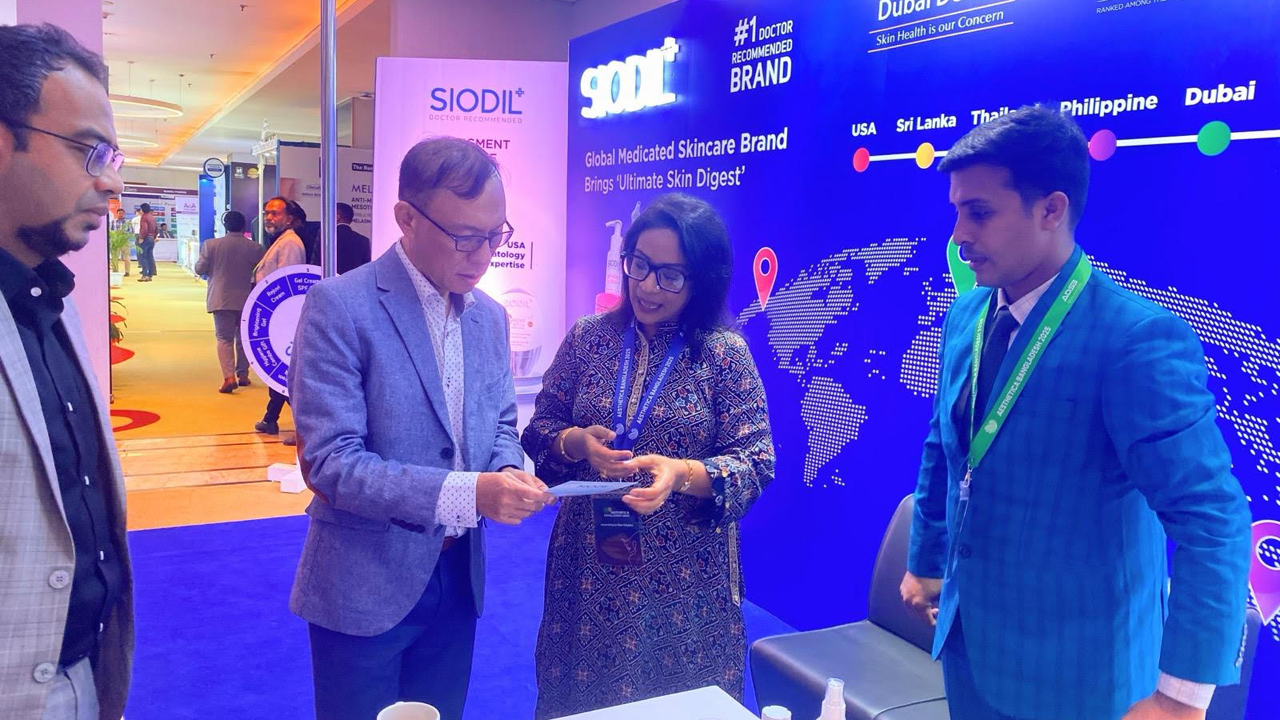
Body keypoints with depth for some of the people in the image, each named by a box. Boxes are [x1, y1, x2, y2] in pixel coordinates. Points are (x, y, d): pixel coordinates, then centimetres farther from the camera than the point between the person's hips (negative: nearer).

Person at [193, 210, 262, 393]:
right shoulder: (255, 247, -6)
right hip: (247, 299, 1)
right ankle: (242, 374, 21)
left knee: (224, 338, 2)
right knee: (243, 337, 16)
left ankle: (229, 376, -14)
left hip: (221, 299, -1)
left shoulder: (211, 245, -7)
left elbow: (199, 269, -2)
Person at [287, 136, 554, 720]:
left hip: (459, 579, 6)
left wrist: (508, 472, -11)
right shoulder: (340, 306, -16)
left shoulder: (490, 316, 4)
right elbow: (329, 461, -21)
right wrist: (466, 493, -29)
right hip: (365, 585, -5)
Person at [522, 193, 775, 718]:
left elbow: (754, 463, -9)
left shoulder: (725, 353, -7)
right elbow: (539, 429, 6)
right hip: (588, 568, 3)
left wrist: (682, 473, -26)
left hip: (685, 578, -2)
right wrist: (575, 442, -16)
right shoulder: (588, 338, 1)